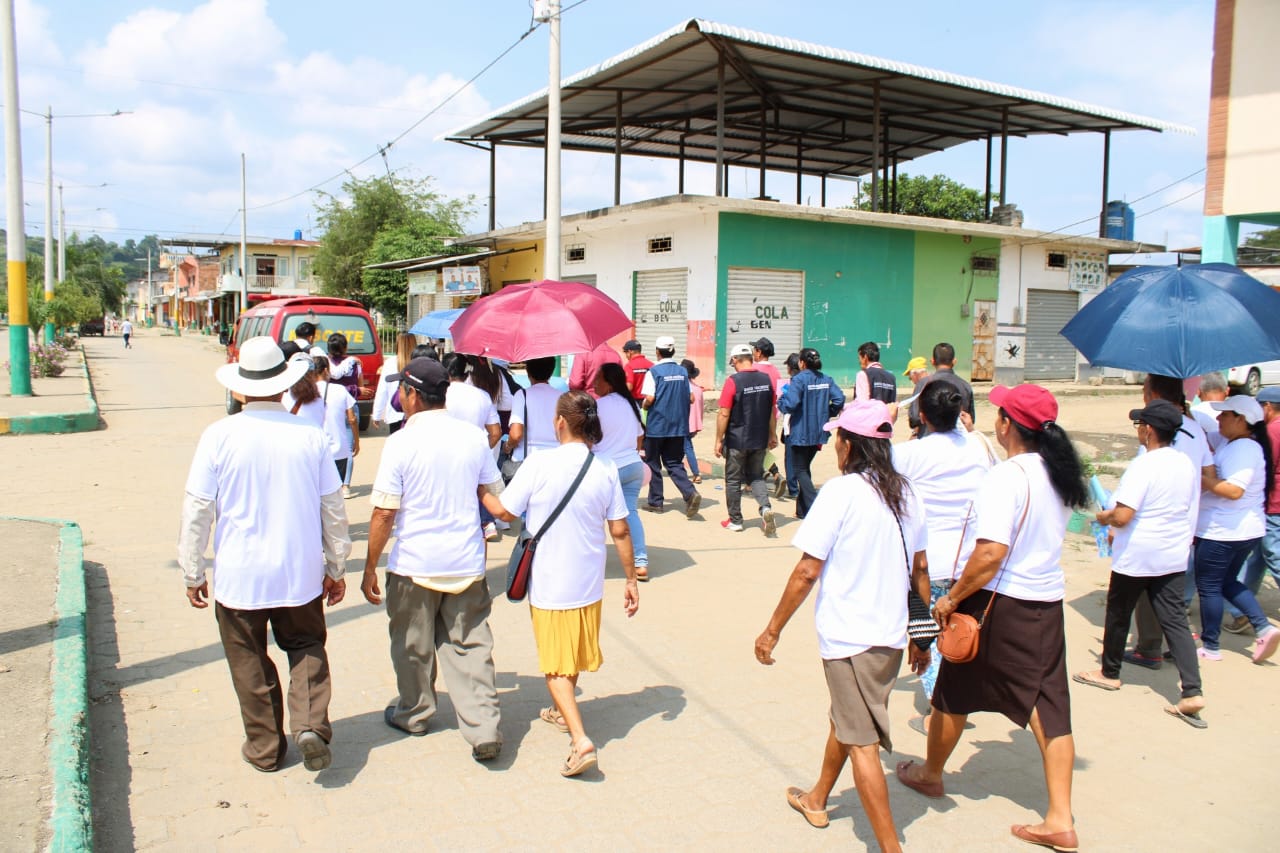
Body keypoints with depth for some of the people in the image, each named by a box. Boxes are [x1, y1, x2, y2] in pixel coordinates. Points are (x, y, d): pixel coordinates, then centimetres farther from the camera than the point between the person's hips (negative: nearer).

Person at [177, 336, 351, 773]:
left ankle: (264, 747, 26)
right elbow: (333, 508, -1)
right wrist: (336, 568, 12)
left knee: (250, 663, 15)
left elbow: (197, 511, -7)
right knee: (307, 646, 20)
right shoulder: (311, 436, -7)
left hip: (238, 576, -1)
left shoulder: (219, 436, -11)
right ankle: (311, 725, 2)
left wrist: (193, 573, 5)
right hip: (300, 573, 1)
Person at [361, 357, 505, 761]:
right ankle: (483, 730, 3)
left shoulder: (401, 442, -14)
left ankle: (414, 713, 36)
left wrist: (370, 569, -4)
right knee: (470, 645, 9)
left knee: (413, 645, 17)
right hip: (468, 562, 3)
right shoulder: (474, 435, -1)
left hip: (415, 565, -3)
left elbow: (384, 514, -14)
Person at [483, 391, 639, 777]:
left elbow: (504, 511, -6)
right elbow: (620, 531, -3)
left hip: (550, 584, -4)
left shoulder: (540, 464, -17)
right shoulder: (606, 469, -7)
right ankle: (563, 712, 45)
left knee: (556, 665, 7)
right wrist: (631, 579, 6)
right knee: (573, 654, 25)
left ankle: (580, 740, -6)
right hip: (589, 582, 4)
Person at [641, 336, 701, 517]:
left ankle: (655, 501, 17)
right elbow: (691, 398, 5)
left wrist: (644, 406, 3)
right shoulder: (683, 372, 5)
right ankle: (690, 493, -11)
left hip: (656, 425, -4)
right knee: (674, 463, 10)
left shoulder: (654, 371, -10)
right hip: (678, 426, 4)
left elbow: (649, 398, -17)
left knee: (653, 463, 10)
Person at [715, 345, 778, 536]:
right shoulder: (766, 380, 1)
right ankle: (766, 507, -7)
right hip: (760, 440, 4)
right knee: (756, 477, 17)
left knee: (733, 480, 10)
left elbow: (724, 414, -14)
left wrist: (719, 440, -7)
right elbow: (772, 411, 9)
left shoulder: (733, 381, -14)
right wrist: (772, 435, 19)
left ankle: (735, 521, 17)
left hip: (737, 441, -4)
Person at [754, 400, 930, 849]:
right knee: (845, 717, 25)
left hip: (849, 635, -8)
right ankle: (816, 799, 46)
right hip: (891, 633, 8)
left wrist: (772, 630, -8)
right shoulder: (904, 492, 4)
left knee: (861, 742, 2)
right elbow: (920, 570, 10)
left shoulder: (841, 491, -16)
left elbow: (807, 572, -17)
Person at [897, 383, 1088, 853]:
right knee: (1048, 703, 9)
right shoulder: (1059, 471, 4)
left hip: (999, 601, -7)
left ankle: (930, 773, 35)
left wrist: (952, 598, -16)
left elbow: (992, 553, -26)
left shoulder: (1006, 475, -20)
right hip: (1047, 602, 7)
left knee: (954, 691, 14)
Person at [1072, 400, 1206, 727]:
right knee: (1174, 620, 6)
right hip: (1174, 557, 6)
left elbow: (1122, 517, -25)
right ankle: (1192, 692, -3)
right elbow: (1184, 509, 15)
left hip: (1136, 557, -6)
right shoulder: (1186, 464, 3)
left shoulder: (1143, 465, -21)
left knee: (1118, 615, 13)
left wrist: (1104, 517, -2)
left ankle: (1110, 673, 30)